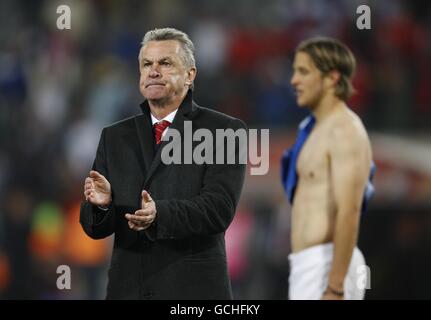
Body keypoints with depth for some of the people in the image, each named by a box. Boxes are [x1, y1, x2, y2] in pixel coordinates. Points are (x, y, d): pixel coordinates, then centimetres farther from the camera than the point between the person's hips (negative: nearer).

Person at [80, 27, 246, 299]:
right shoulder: (115, 137, 13)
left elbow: (219, 208, -13)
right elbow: (95, 227, 9)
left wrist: (159, 213, -29)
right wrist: (101, 203, -14)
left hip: (194, 290, -4)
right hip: (128, 289, 4)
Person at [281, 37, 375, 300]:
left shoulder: (345, 130, -13)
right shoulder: (318, 129, 19)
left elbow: (349, 213, -22)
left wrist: (334, 288, -26)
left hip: (328, 268, -10)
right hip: (311, 266, 10)